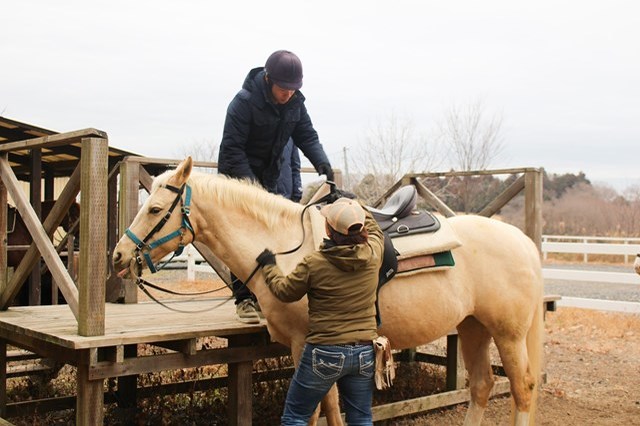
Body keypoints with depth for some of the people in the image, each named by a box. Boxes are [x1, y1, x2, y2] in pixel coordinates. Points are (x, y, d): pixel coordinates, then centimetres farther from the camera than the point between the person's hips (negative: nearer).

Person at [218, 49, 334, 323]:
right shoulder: (244, 102, -24)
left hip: (268, 178, 6)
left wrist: (322, 163, -22)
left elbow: (307, 136, -2)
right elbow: (232, 149, -25)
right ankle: (243, 299, -2)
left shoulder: (295, 103, -6)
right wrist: (252, 185, -33)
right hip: (237, 177, -6)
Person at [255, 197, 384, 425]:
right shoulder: (373, 254, -6)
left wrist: (269, 266, 17)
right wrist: (352, 207, 29)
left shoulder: (314, 264, -17)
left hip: (325, 353, -4)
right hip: (365, 353, 4)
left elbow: (284, 291, 1)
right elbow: (374, 228, 19)